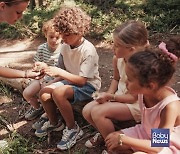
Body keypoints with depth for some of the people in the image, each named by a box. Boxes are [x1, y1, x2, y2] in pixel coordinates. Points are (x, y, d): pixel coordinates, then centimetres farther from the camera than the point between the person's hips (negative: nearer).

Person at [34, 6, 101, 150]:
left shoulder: (88, 50, -25)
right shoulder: (65, 46, -4)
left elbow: (82, 80, -26)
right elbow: (65, 71, 6)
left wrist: (59, 72, -31)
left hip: (88, 85, -7)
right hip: (71, 80, 7)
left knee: (58, 93, -31)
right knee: (44, 93, -11)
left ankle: (73, 129, -9)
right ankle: (54, 122, 18)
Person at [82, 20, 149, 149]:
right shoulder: (117, 58, -8)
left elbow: (136, 97, -22)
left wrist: (111, 96, -20)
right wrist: (109, 94, -7)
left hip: (136, 105, -7)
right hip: (119, 97, 7)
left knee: (97, 112, -24)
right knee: (87, 111, -8)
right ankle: (105, 134, 21)